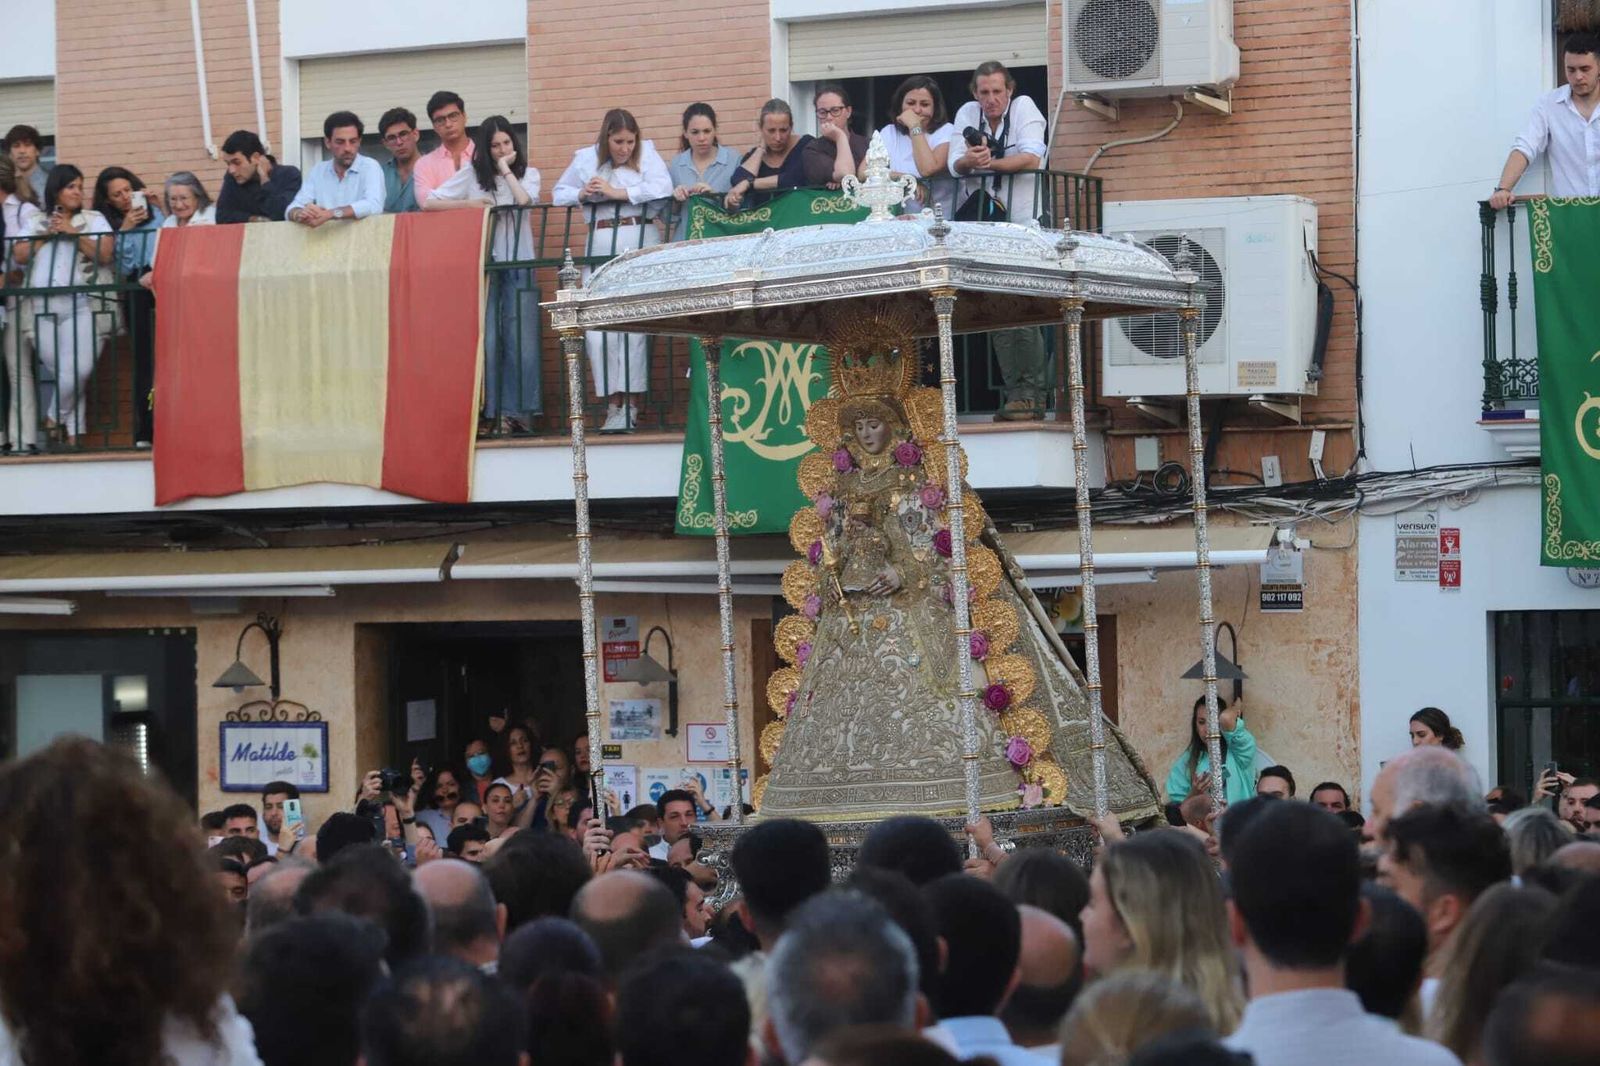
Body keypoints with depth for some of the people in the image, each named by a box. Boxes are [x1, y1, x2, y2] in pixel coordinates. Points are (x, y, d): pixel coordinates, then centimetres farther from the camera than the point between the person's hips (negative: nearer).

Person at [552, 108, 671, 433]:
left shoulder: (646, 153, 6)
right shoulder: (585, 158, 11)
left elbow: (662, 187, -9)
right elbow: (558, 194, 20)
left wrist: (619, 192, -12)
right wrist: (581, 195, -2)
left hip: (640, 241, -2)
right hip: (600, 244, 2)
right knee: (597, 326, -5)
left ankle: (630, 404, -4)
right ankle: (613, 402, 1)